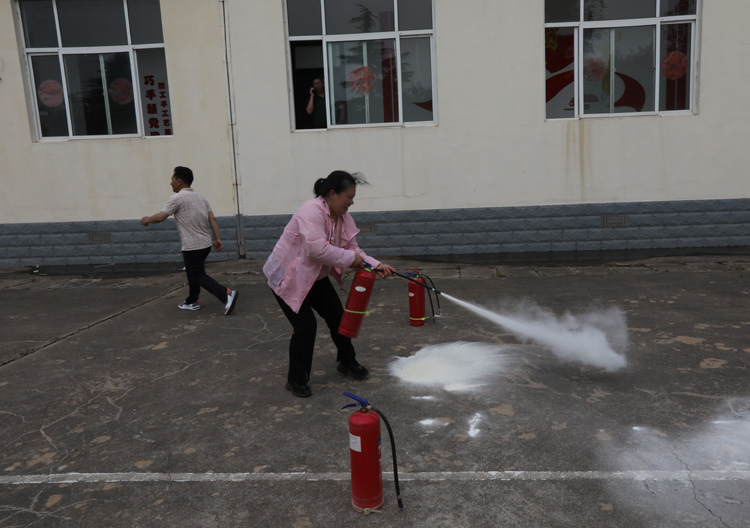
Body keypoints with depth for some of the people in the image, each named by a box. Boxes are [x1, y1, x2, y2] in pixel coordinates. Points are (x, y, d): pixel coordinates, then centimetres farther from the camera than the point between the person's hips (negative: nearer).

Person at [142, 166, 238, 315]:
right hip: (205, 244, 8)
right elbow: (212, 219, 7)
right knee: (192, 272, 22)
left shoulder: (177, 198, -11)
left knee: (199, 276, -4)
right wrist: (217, 238, 6)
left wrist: (147, 219, 8)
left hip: (192, 246, -8)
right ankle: (192, 302, 31)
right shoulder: (200, 197, 12)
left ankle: (226, 294, -19)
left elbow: (160, 217, -11)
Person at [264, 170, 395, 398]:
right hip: (288, 277, -9)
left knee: (337, 317, 12)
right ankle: (296, 380, 8)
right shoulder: (311, 211, -29)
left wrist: (376, 265, -17)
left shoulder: (343, 216, -1)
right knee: (305, 326, -12)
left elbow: (352, 249, -2)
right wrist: (350, 258, -30)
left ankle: (347, 362, 36)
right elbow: (318, 249, -40)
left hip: (315, 277, 9)